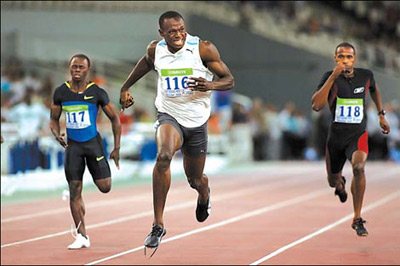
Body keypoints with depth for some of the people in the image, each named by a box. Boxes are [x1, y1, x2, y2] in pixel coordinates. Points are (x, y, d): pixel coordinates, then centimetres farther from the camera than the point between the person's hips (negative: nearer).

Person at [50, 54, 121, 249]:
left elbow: (114, 118, -1)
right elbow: (54, 119, 10)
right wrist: (57, 135, -12)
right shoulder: (61, 92, -1)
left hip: (93, 143, -2)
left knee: (105, 187, -7)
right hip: (72, 145, 2)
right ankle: (82, 237, 2)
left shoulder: (97, 92, -8)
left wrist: (116, 148, -5)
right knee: (74, 190, -3)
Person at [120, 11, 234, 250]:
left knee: (195, 180, 14)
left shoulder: (203, 49, -14)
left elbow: (229, 80, -9)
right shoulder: (155, 50, -6)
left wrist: (209, 85, -29)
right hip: (169, 116, 0)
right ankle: (158, 224, -28)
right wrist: (126, 87, 23)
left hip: (197, 121, 0)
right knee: (164, 155, -33)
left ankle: (204, 194, 57)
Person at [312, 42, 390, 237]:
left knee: (358, 167, -30)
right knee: (333, 181, 16)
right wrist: (333, 77, -30)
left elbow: (374, 89, 22)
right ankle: (340, 185, 58)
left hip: (358, 135, 0)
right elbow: (316, 105, -28)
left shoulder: (365, 75, -4)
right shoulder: (331, 78, -12)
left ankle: (357, 219, -19)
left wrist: (381, 115, 18)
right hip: (336, 135, 1)